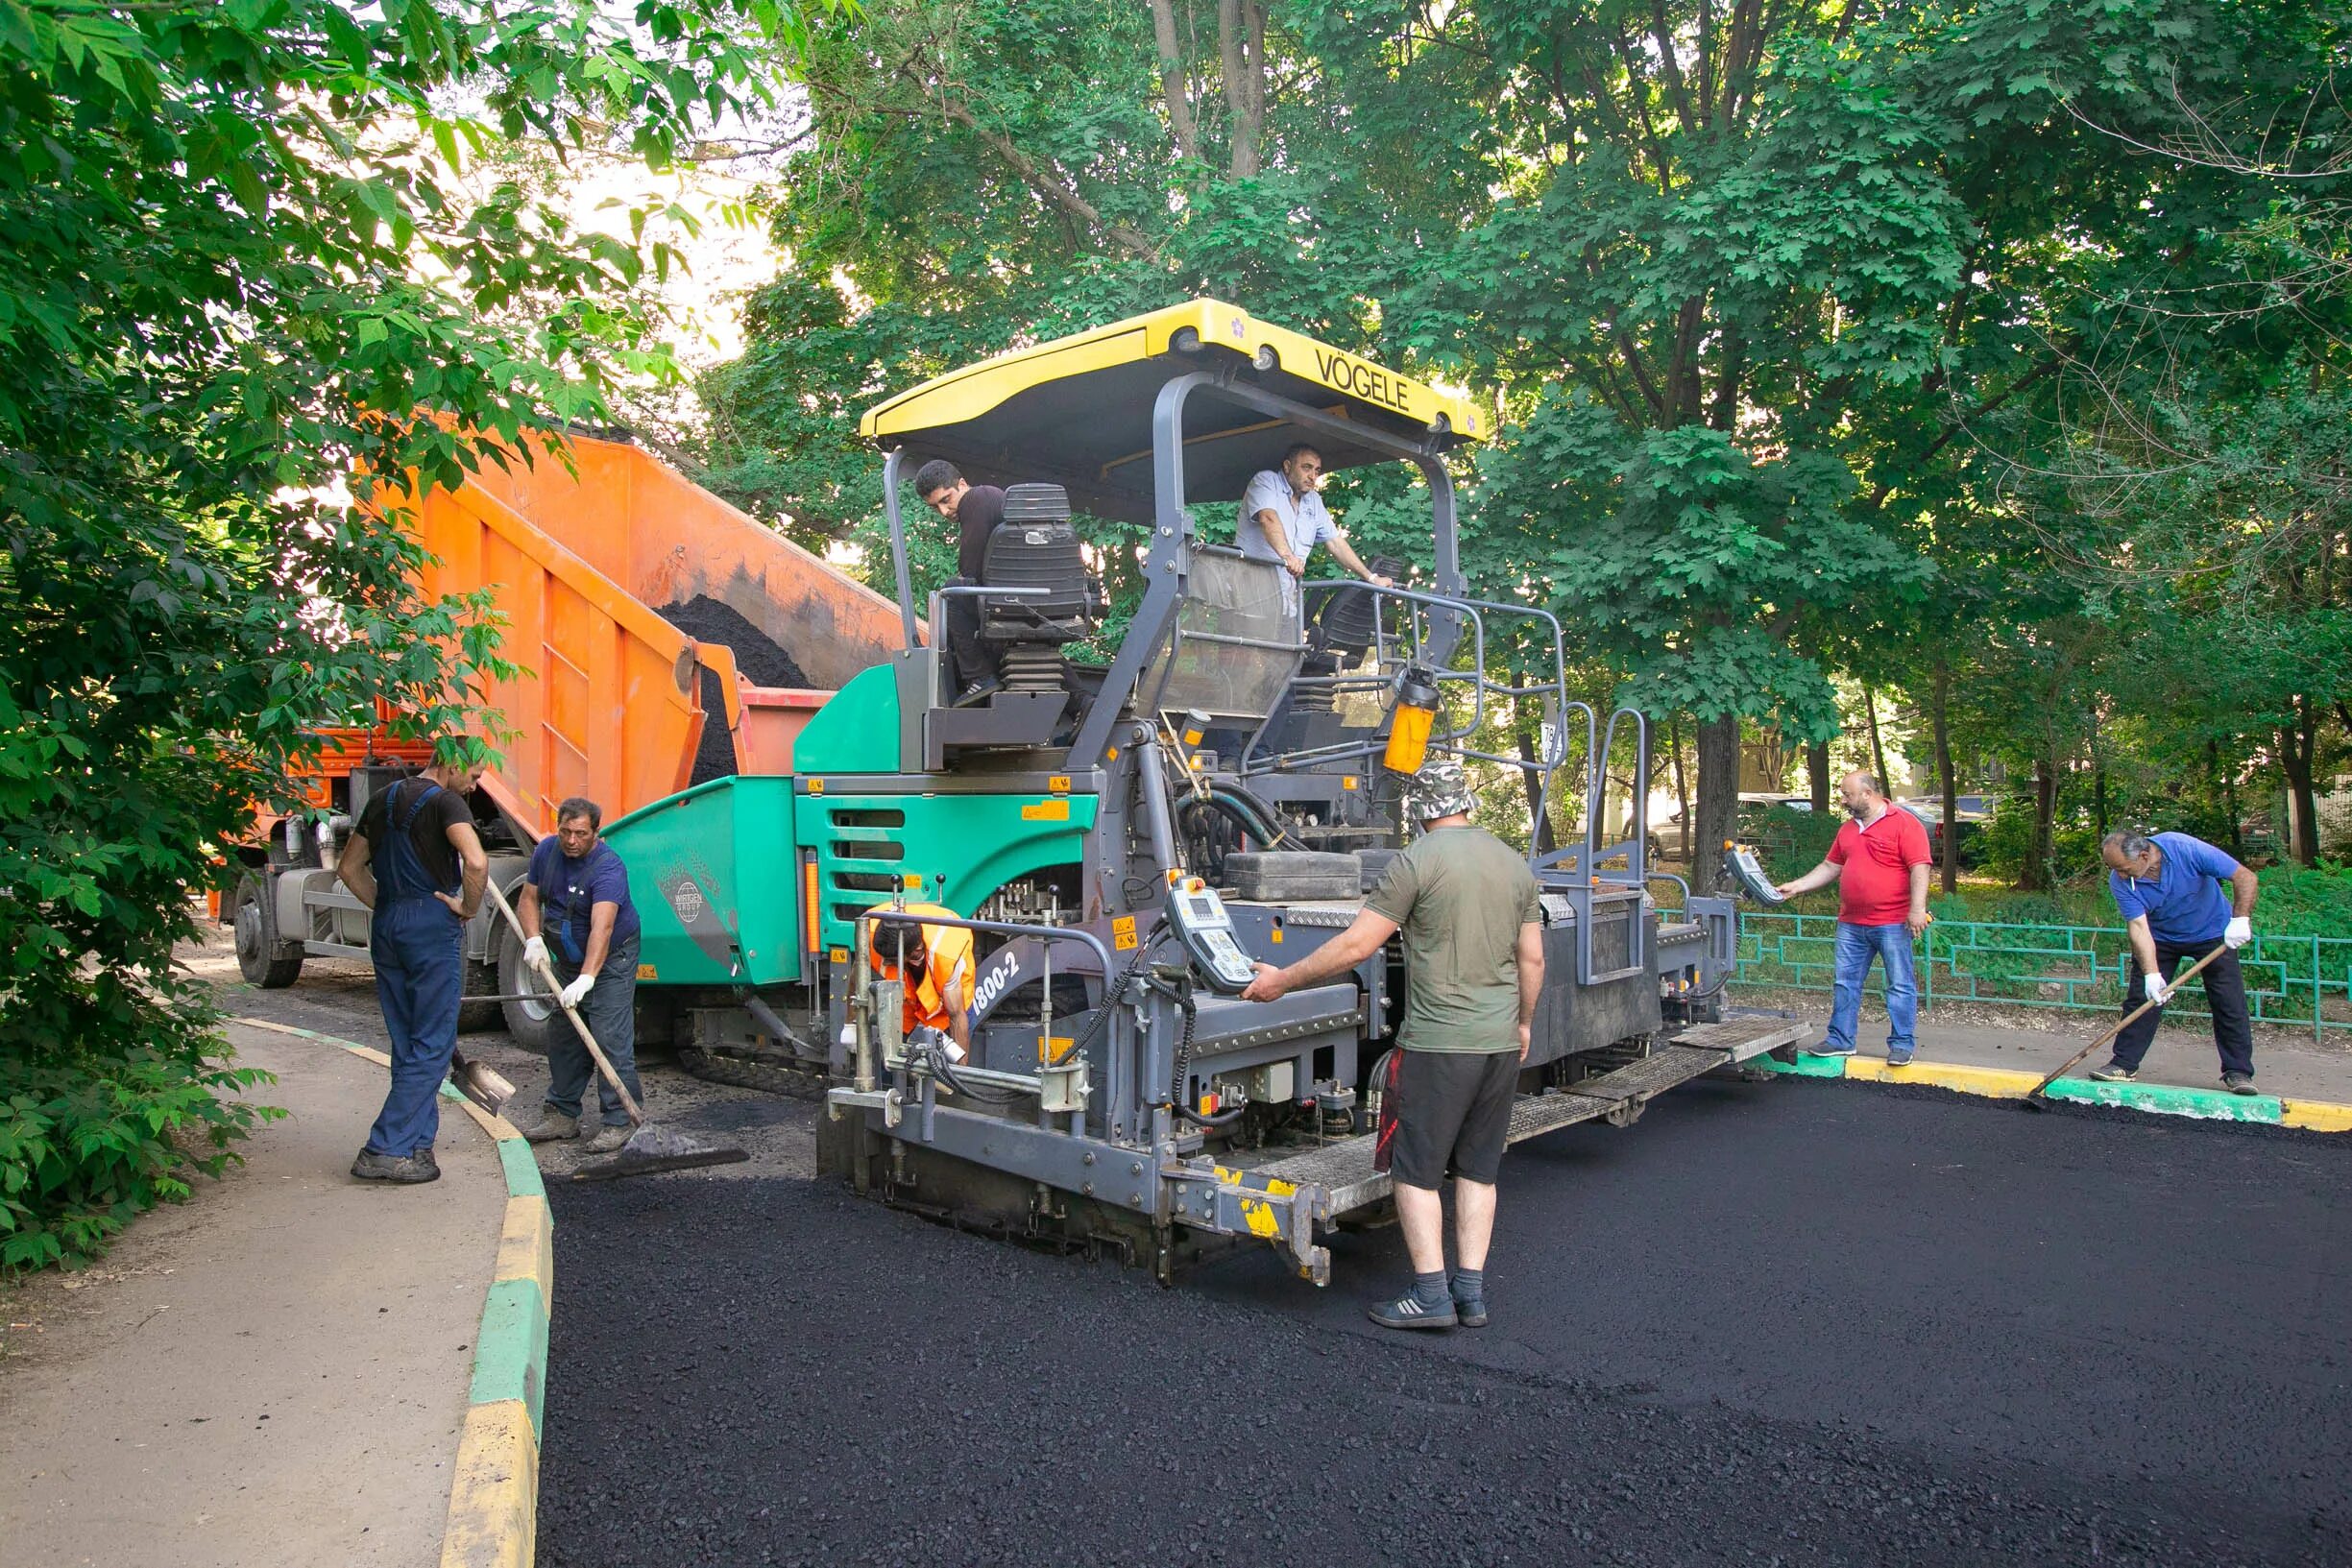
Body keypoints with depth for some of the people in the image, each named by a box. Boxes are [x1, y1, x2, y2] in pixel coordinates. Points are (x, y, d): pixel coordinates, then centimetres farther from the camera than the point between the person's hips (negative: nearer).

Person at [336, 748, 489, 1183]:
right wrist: (469, 908, -9)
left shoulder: (382, 801, 16)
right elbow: (476, 861, -24)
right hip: (432, 925, -8)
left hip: (386, 927, 8)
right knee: (432, 1046, -2)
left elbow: (349, 867, 21)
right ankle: (385, 1151, -5)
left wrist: (384, 906, 16)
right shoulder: (446, 802, -8)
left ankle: (416, 1144, 18)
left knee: (406, 1044, 14)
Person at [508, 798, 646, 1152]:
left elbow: (602, 928, -38)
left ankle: (618, 1122, -10)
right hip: (568, 960, 8)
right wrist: (534, 938, -17)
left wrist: (586, 979, -49)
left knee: (611, 1039, -14)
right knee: (561, 1037, 11)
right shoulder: (546, 850, -4)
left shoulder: (608, 868, -28)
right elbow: (529, 899, 2)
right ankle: (562, 1115, 22)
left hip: (611, 960, -8)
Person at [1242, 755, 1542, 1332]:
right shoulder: (1514, 863, 8)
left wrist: (1282, 979, -3)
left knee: (1415, 1170, 4)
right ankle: (1471, 1293, 17)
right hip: (1501, 1044, 6)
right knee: (1478, 1169, 14)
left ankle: (1431, 1294, 5)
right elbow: (1532, 960, 11)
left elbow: (1356, 945, -12)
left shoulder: (1417, 861, -11)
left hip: (1439, 1043, -6)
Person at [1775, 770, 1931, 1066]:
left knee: (1901, 985, 1)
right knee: (1844, 983, 9)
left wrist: (1917, 909, -21)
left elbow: (1919, 869, -14)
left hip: (1892, 923, -7)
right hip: (1851, 924, 7)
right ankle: (1841, 1040, 17)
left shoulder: (1904, 824, -8)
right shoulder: (1848, 830, 15)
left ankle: (1902, 1044, 8)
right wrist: (1795, 886, 13)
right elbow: (1830, 868, 21)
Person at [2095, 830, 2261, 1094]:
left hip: (2212, 933, -1)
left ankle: (2238, 1072, 4)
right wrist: (2152, 975, -37)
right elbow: (2139, 928, -27)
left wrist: (2240, 919, -36)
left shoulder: (2186, 849, -31)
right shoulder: (2120, 882, -24)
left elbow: (2245, 878, -24)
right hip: (2159, 938, 2)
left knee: (2230, 1002, -5)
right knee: (2141, 999, -3)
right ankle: (2124, 1065, 4)